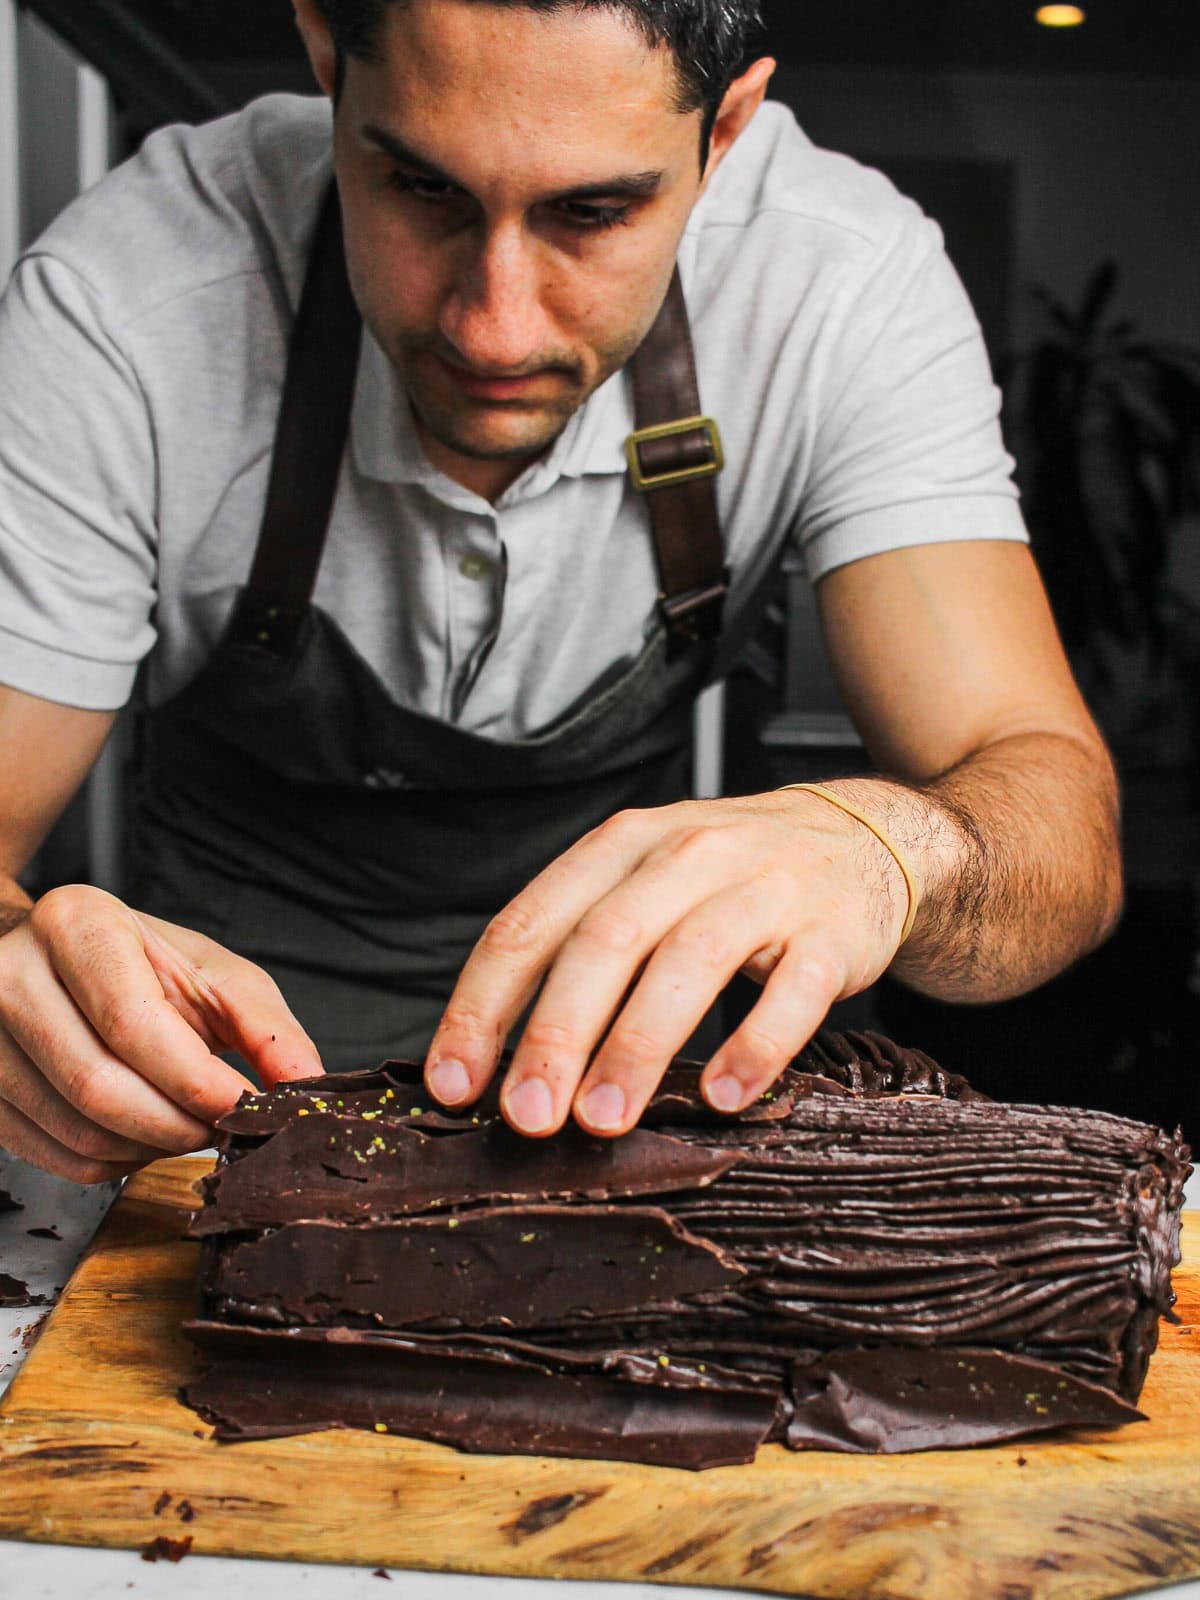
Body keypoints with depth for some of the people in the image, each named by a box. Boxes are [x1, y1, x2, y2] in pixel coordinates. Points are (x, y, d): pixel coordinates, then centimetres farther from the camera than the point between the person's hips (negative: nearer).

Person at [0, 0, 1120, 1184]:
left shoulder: (849, 282, -21)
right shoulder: (115, 304, -24)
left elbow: (1058, 816, -25)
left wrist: (879, 845, -48)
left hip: (614, 988, 2)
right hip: (245, 1001, -1)